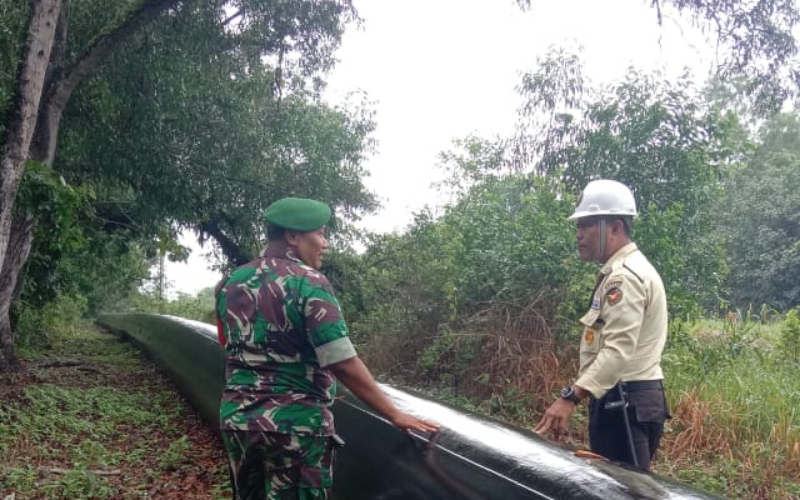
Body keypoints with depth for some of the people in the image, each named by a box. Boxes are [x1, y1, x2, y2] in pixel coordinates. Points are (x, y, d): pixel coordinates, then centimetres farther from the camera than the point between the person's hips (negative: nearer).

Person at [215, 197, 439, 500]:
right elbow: (343, 364, -21)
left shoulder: (230, 284, 6)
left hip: (236, 420, 7)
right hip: (295, 424, -6)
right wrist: (394, 415, -15)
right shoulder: (308, 283, -15)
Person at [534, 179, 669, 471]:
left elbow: (618, 350, -26)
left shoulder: (625, 275, -15)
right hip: (622, 398, 10)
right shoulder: (620, 271, 19)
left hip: (625, 401, -10)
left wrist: (570, 397, -33)